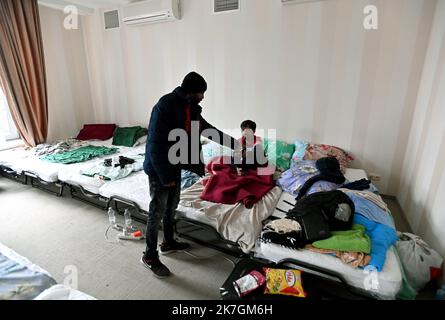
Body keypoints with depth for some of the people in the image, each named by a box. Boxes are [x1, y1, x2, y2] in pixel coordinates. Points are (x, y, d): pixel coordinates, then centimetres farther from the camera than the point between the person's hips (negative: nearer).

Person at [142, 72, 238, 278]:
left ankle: (168, 243, 40)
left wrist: (234, 144, 18)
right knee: (158, 211, 3)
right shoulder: (165, 106, -24)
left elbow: (209, 130, 15)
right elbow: (155, 144, -25)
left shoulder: (190, 108, 3)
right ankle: (149, 256, 22)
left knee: (171, 207, 20)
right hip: (159, 169, -8)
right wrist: (166, 176, -22)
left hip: (175, 166, 8)